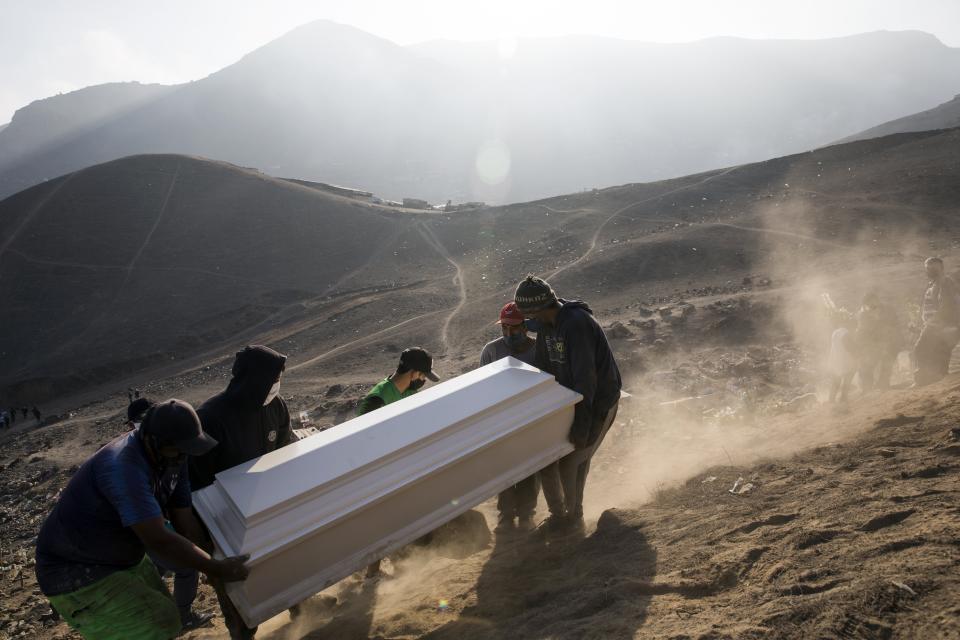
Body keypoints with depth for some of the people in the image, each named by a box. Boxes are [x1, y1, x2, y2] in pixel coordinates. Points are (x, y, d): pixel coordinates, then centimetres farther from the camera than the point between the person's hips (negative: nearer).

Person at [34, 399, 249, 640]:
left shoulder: (172, 458, -8)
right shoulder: (123, 467, -35)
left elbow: (183, 517, -3)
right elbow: (159, 540, -35)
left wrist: (217, 560, -11)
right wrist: (216, 570, -27)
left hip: (123, 558, 9)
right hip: (76, 572, -8)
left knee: (165, 619, 15)